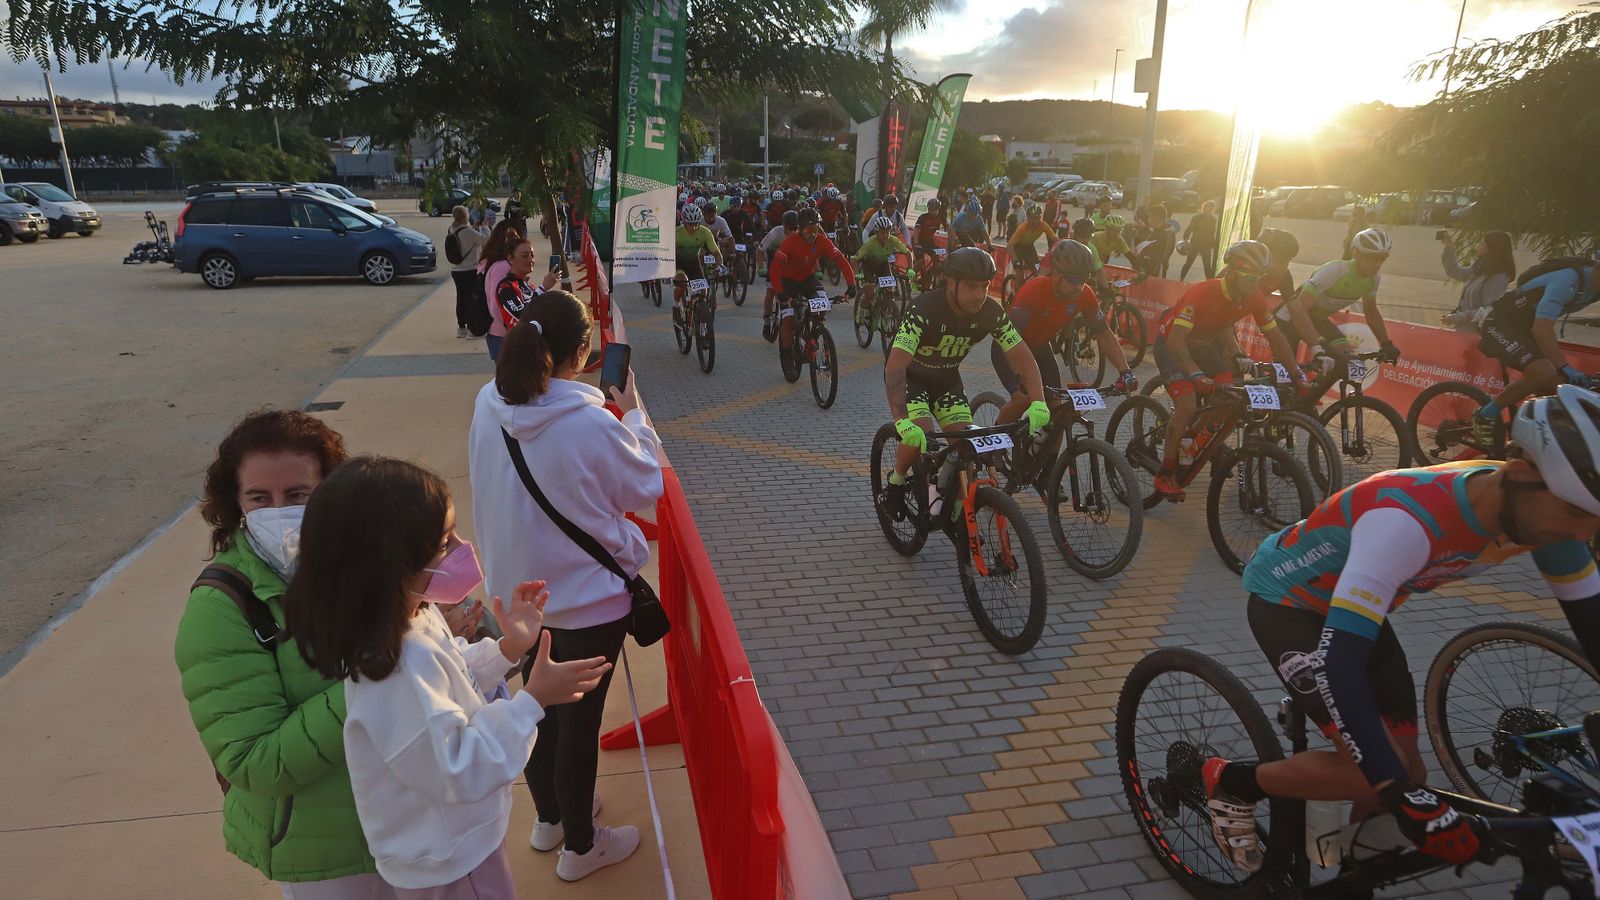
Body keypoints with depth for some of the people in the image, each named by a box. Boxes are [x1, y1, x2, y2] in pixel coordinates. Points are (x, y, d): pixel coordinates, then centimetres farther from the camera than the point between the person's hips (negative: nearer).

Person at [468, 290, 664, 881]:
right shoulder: (592, 425, -28)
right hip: (587, 600, -6)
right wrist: (633, 414, -1)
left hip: (517, 589, 6)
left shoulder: (489, 405, -10)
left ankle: (549, 815, 47)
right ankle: (580, 847, 33)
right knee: (580, 719, 12)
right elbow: (646, 489, -11)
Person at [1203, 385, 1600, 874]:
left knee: (1406, 773, 5)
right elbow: (1338, 660, -44)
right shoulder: (1408, 519, -41)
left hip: (1355, 603, 7)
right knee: (1378, 776, -19)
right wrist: (1405, 797, -47)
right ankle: (1230, 781, 2)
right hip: (1286, 601, -7)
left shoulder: (1540, 510, -17)